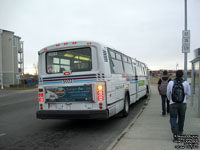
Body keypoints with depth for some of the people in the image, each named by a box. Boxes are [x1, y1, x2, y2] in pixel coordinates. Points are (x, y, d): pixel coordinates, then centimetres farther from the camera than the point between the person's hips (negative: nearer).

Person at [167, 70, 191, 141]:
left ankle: (175, 131, -18)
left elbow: (168, 94, 2)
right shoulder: (186, 83, -7)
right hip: (183, 104, 1)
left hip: (173, 104, -1)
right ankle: (180, 131, 34)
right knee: (181, 118, 19)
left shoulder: (171, 83, -8)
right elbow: (188, 94, 2)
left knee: (173, 118, 6)